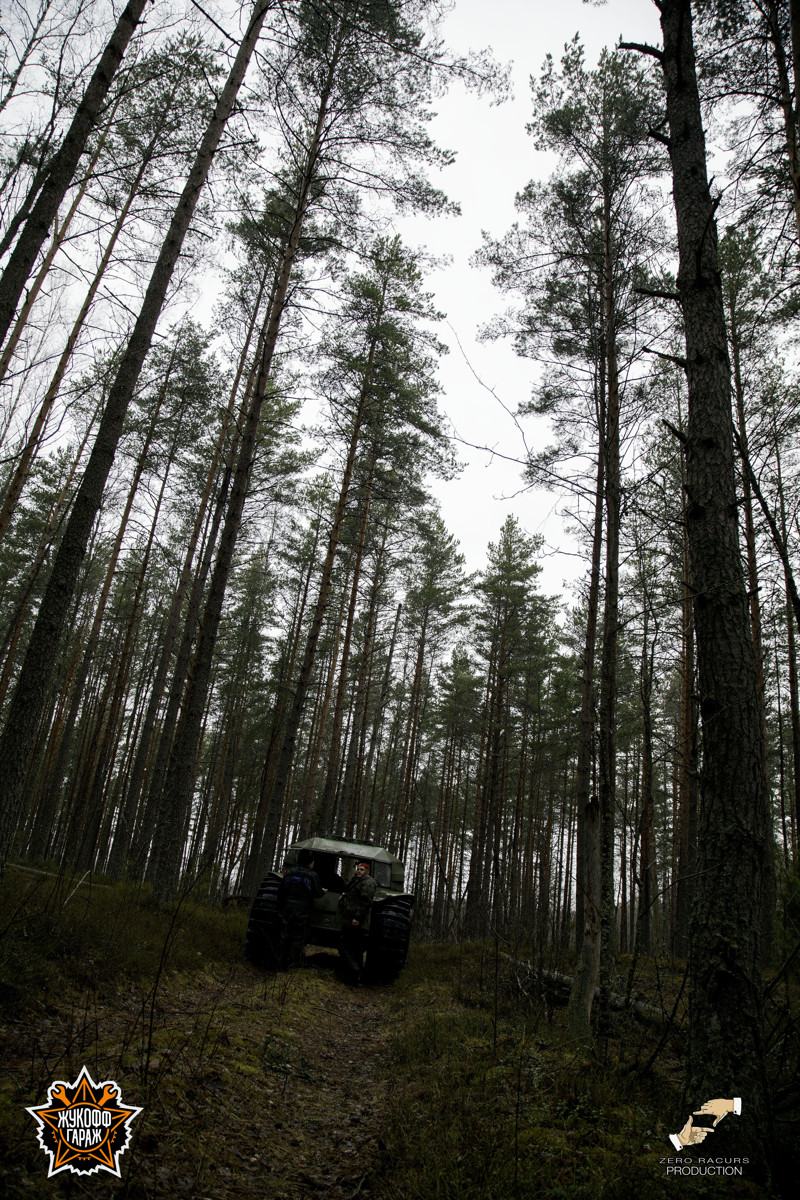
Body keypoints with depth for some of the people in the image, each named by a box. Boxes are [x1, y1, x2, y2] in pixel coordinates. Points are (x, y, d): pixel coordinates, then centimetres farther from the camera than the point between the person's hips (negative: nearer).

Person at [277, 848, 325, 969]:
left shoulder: (289, 873, 8)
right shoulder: (312, 875, -7)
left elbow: (281, 892, 11)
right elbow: (317, 894, -3)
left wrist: (280, 909, 18)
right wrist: (323, 891, 19)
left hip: (288, 910, 5)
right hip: (303, 913, -5)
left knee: (285, 936, 13)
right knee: (299, 937, 4)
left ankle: (282, 963, 18)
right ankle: (292, 963, 4)